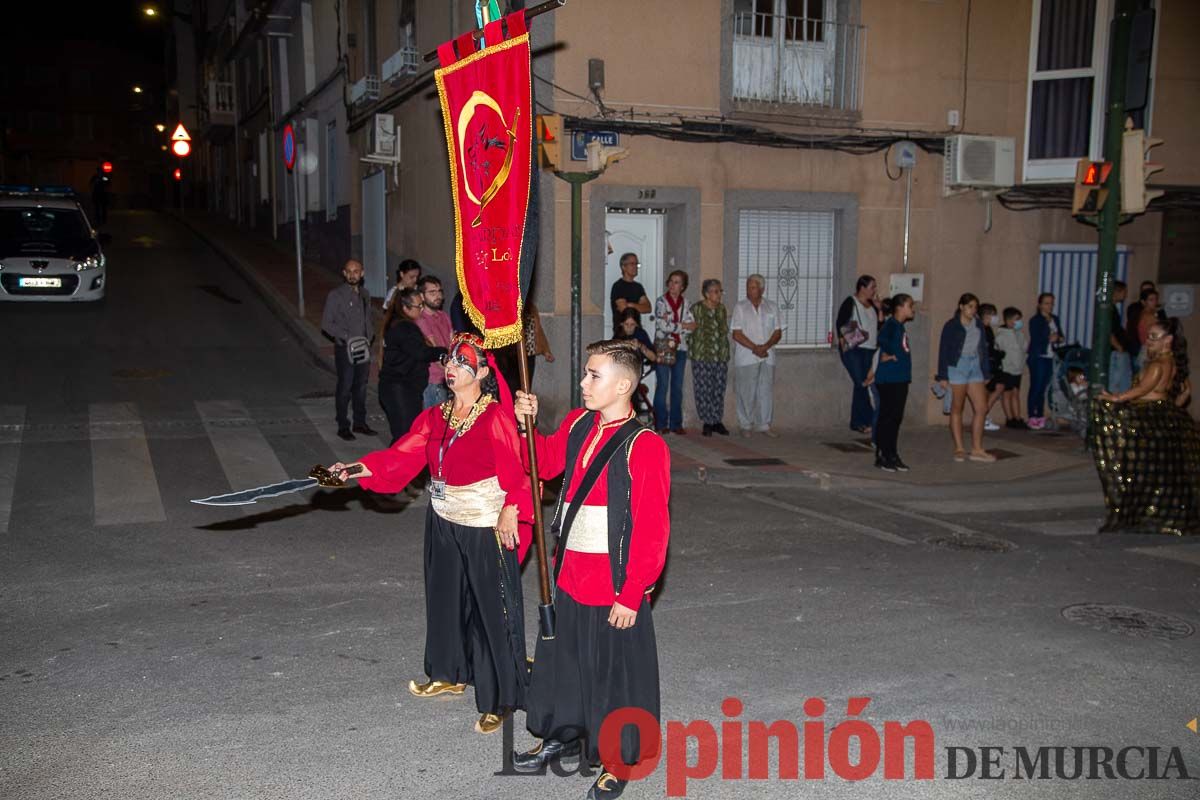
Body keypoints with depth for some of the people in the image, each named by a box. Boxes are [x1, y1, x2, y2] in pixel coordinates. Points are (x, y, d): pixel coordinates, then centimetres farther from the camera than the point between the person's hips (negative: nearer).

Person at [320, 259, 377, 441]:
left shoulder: (365, 294, 11)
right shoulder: (336, 295, -7)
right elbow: (326, 324, -10)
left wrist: (368, 340, 6)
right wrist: (346, 337, -17)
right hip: (344, 349, -5)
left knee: (361, 386, 11)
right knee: (345, 388, -2)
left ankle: (360, 423, 22)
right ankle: (343, 427, 7)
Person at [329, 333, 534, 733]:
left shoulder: (497, 419, -16)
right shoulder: (434, 417, 5)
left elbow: (517, 472, -17)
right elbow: (401, 457, 1)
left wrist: (509, 513, -23)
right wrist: (357, 468, -10)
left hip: (487, 531, -7)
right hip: (444, 524, 8)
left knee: (493, 610, 0)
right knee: (446, 598, 21)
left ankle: (500, 700, 13)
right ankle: (450, 675, 42)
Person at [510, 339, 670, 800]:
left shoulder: (644, 446, -20)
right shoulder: (577, 425, 2)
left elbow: (652, 530, -19)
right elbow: (545, 464, 21)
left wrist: (631, 595, -17)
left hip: (614, 586, -7)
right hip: (569, 573, 7)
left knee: (615, 672, 9)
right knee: (562, 658, 23)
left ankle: (618, 763, 29)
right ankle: (563, 736, 45)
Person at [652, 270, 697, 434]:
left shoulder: (685, 304, 10)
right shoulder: (661, 302, -3)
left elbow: (692, 326, -2)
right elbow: (663, 325, -14)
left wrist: (671, 323, -11)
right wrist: (683, 325, -7)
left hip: (680, 348, 4)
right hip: (663, 348, -4)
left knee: (678, 387, 6)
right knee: (662, 386, -3)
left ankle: (676, 423, 13)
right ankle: (661, 424, 5)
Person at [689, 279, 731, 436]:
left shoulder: (722, 309, 11)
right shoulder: (696, 308, -5)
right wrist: (692, 348, -6)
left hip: (721, 356, 5)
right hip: (702, 356, -4)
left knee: (719, 390, 7)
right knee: (703, 390, -3)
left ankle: (717, 421, 17)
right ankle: (707, 422, 7)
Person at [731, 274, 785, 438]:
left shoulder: (772, 307, 10)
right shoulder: (740, 307, 3)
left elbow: (778, 332, 5)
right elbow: (737, 334, -4)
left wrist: (765, 346, -13)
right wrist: (754, 348, -14)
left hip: (767, 356, 2)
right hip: (746, 357, -2)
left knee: (766, 391, 2)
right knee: (746, 392, -1)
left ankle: (764, 425, 9)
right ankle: (746, 425, 8)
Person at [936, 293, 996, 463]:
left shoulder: (979, 325, 10)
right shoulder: (951, 326, -5)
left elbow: (983, 349, 14)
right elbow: (943, 350, -5)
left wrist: (986, 373, 13)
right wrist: (943, 376, -9)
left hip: (975, 368, 5)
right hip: (957, 367, -5)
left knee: (981, 408, 1)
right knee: (957, 409, 3)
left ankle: (977, 450, 8)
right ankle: (959, 449, 9)